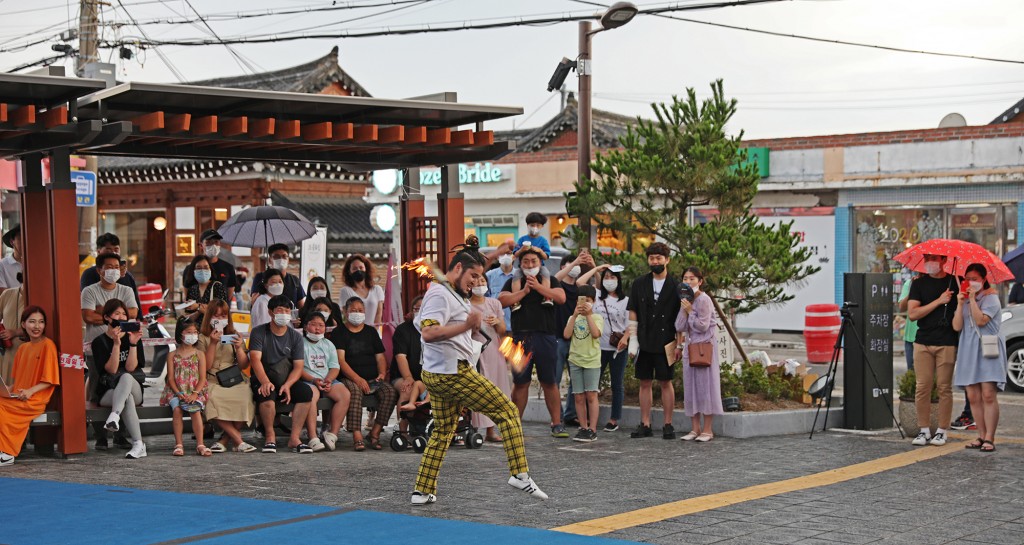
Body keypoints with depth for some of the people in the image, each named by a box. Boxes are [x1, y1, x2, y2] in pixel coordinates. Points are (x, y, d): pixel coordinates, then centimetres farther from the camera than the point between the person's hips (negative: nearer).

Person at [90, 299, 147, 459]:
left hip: (134, 389, 1)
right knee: (127, 398, -36)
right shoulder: (99, 342, 1)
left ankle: (114, 415, -53)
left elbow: (130, 368, -7)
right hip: (107, 393, -1)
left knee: (126, 377, -35)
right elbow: (111, 369, -13)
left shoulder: (133, 337, 6)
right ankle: (138, 445, -42)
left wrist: (133, 344, -18)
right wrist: (116, 344, -22)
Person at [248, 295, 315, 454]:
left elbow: (299, 366, -2)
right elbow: (255, 359, -15)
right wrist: (265, 382, -34)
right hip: (263, 380, -3)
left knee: (306, 391, -27)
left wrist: (287, 385, -22)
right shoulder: (259, 332, 0)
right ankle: (270, 436, -19)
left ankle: (294, 438, -23)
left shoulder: (295, 336, 7)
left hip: (287, 381, 3)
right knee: (267, 392, -37)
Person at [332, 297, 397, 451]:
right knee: (355, 390, -38)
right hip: (349, 379, -4)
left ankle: (375, 433, -23)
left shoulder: (371, 332, 21)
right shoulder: (339, 333, 6)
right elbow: (340, 360, -6)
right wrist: (357, 379, -20)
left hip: (373, 379, 4)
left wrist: (382, 373, -4)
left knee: (391, 392, -25)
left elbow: (380, 357, 18)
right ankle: (357, 436, -42)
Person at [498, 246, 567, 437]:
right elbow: (501, 300, -2)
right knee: (520, 383, 4)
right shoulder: (513, 283, 14)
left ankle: (557, 424, 6)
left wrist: (538, 286, -9)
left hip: (545, 337, -1)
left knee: (550, 383, 1)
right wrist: (523, 291, -8)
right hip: (521, 337, 1)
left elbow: (561, 297, -4)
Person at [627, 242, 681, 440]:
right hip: (644, 342, 2)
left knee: (666, 382, 1)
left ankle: (668, 425, 7)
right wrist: (632, 339, 0)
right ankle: (645, 424, 11)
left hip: (665, 343, -2)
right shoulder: (639, 284, 8)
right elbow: (633, 314, 7)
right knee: (645, 382, 5)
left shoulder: (675, 286, 2)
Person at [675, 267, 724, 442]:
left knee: (705, 385, -4)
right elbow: (680, 327, 3)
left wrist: (690, 310, -14)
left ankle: (707, 430, 0)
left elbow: (703, 326, -16)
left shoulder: (704, 300, -11)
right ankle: (695, 429, 10)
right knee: (690, 387, 6)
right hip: (689, 347, 7)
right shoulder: (685, 299, 10)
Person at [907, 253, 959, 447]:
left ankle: (941, 431, 7)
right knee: (922, 387, 0)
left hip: (947, 343, -1)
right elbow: (912, 313, -3)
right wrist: (938, 301, -10)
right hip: (922, 343, 1)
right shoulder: (919, 284, 7)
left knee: (944, 388, 0)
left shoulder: (955, 282, 6)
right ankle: (924, 431, 8)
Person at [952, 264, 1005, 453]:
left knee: (988, 394, -12)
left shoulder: (990, 298, 0)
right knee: (973, 397, 2)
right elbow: (956, 326, 4)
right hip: (968, 351, 6)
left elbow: (981, 320, -16)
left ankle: (989, 438, -12)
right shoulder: (964, 299, 16)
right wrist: (960, 304, -5)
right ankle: (981, 436, 7)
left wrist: (972, 299, -13)